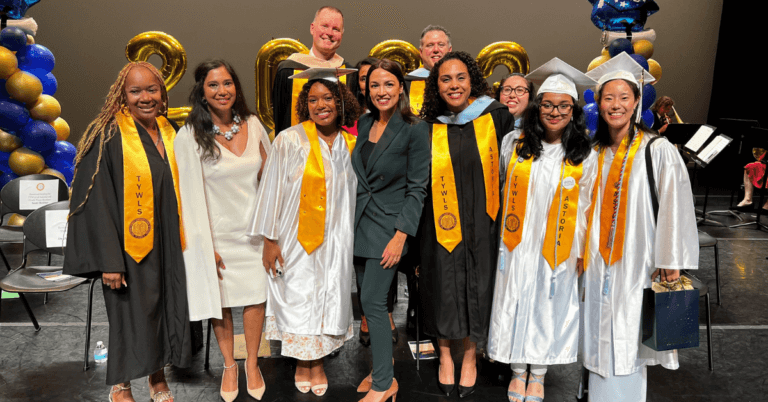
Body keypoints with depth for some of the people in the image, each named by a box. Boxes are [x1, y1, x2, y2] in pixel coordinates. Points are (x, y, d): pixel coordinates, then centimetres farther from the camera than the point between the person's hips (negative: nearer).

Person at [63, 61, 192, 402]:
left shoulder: (170, 132, 6)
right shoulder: (107, 136, -11)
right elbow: (97, 200, -14)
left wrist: (184, 240, 9)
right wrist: (110, 260, -18)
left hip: (167, 242, 5)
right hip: (128, 244, -5)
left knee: (166, 306, 12)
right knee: (130, 312, 6)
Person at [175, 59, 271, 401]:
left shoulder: (252, 124, 1)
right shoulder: (190, 136, -11)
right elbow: (192, 194, -10)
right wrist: (207, 247, -12)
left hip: (253, 228, 3)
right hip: (218, 232, -3)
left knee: (256, 296, 7)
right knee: (222, 300, 10)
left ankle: (252, 363, 27)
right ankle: (229, 366, 30)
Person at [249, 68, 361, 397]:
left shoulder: (350, 143, 2)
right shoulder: (290, 140, -9)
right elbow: (273, 190, -7)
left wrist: (355, 238, 12)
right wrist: (270, 239, -9)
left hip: (335, 240, 3)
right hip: (297, 238, -3)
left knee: (328, 298, 10)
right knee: (298, 299, 8)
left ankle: (319, 363, 29)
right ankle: (302, 364, 28)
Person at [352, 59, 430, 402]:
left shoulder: (415, 129, -10)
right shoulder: (364, 124, 8)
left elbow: (417, 188, -11)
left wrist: (400, 235, -17)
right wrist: (351, 221, 13)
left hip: (389, 226, -6)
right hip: (361, 223, 6)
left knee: (373, 302, -6)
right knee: (368, 301, 11)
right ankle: (379, 368, 26)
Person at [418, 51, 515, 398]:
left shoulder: (494, 117, -2)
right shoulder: (429, 129, 2)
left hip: (481, 223, 0)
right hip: (441, 225, 1)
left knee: (476, 287, 7)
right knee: (443, 287, 6)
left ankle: (470, 356, 29)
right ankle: (445, 355, 28)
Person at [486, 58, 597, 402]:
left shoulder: (584, 156, -2)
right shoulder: (514, 144, -1)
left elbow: (586, 205, 1)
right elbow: (499, 190, 8)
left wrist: (583, 249, -1)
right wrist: (498, 233, 7)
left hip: (558, 247, 0)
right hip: (518, 244, 1)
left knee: (549, 306, 9)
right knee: (516, 305, 7)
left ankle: (538, 374, 26)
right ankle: (518, 371, 25)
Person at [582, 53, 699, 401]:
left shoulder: (658, 150, -6)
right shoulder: (594, 152, 9)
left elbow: (674, 204, -9)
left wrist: (671, 262, -12)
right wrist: (582, 253, 13)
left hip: (636, 264, -4)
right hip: (599, 264, 4)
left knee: (627, 344, 2)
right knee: (601, 340, 9)